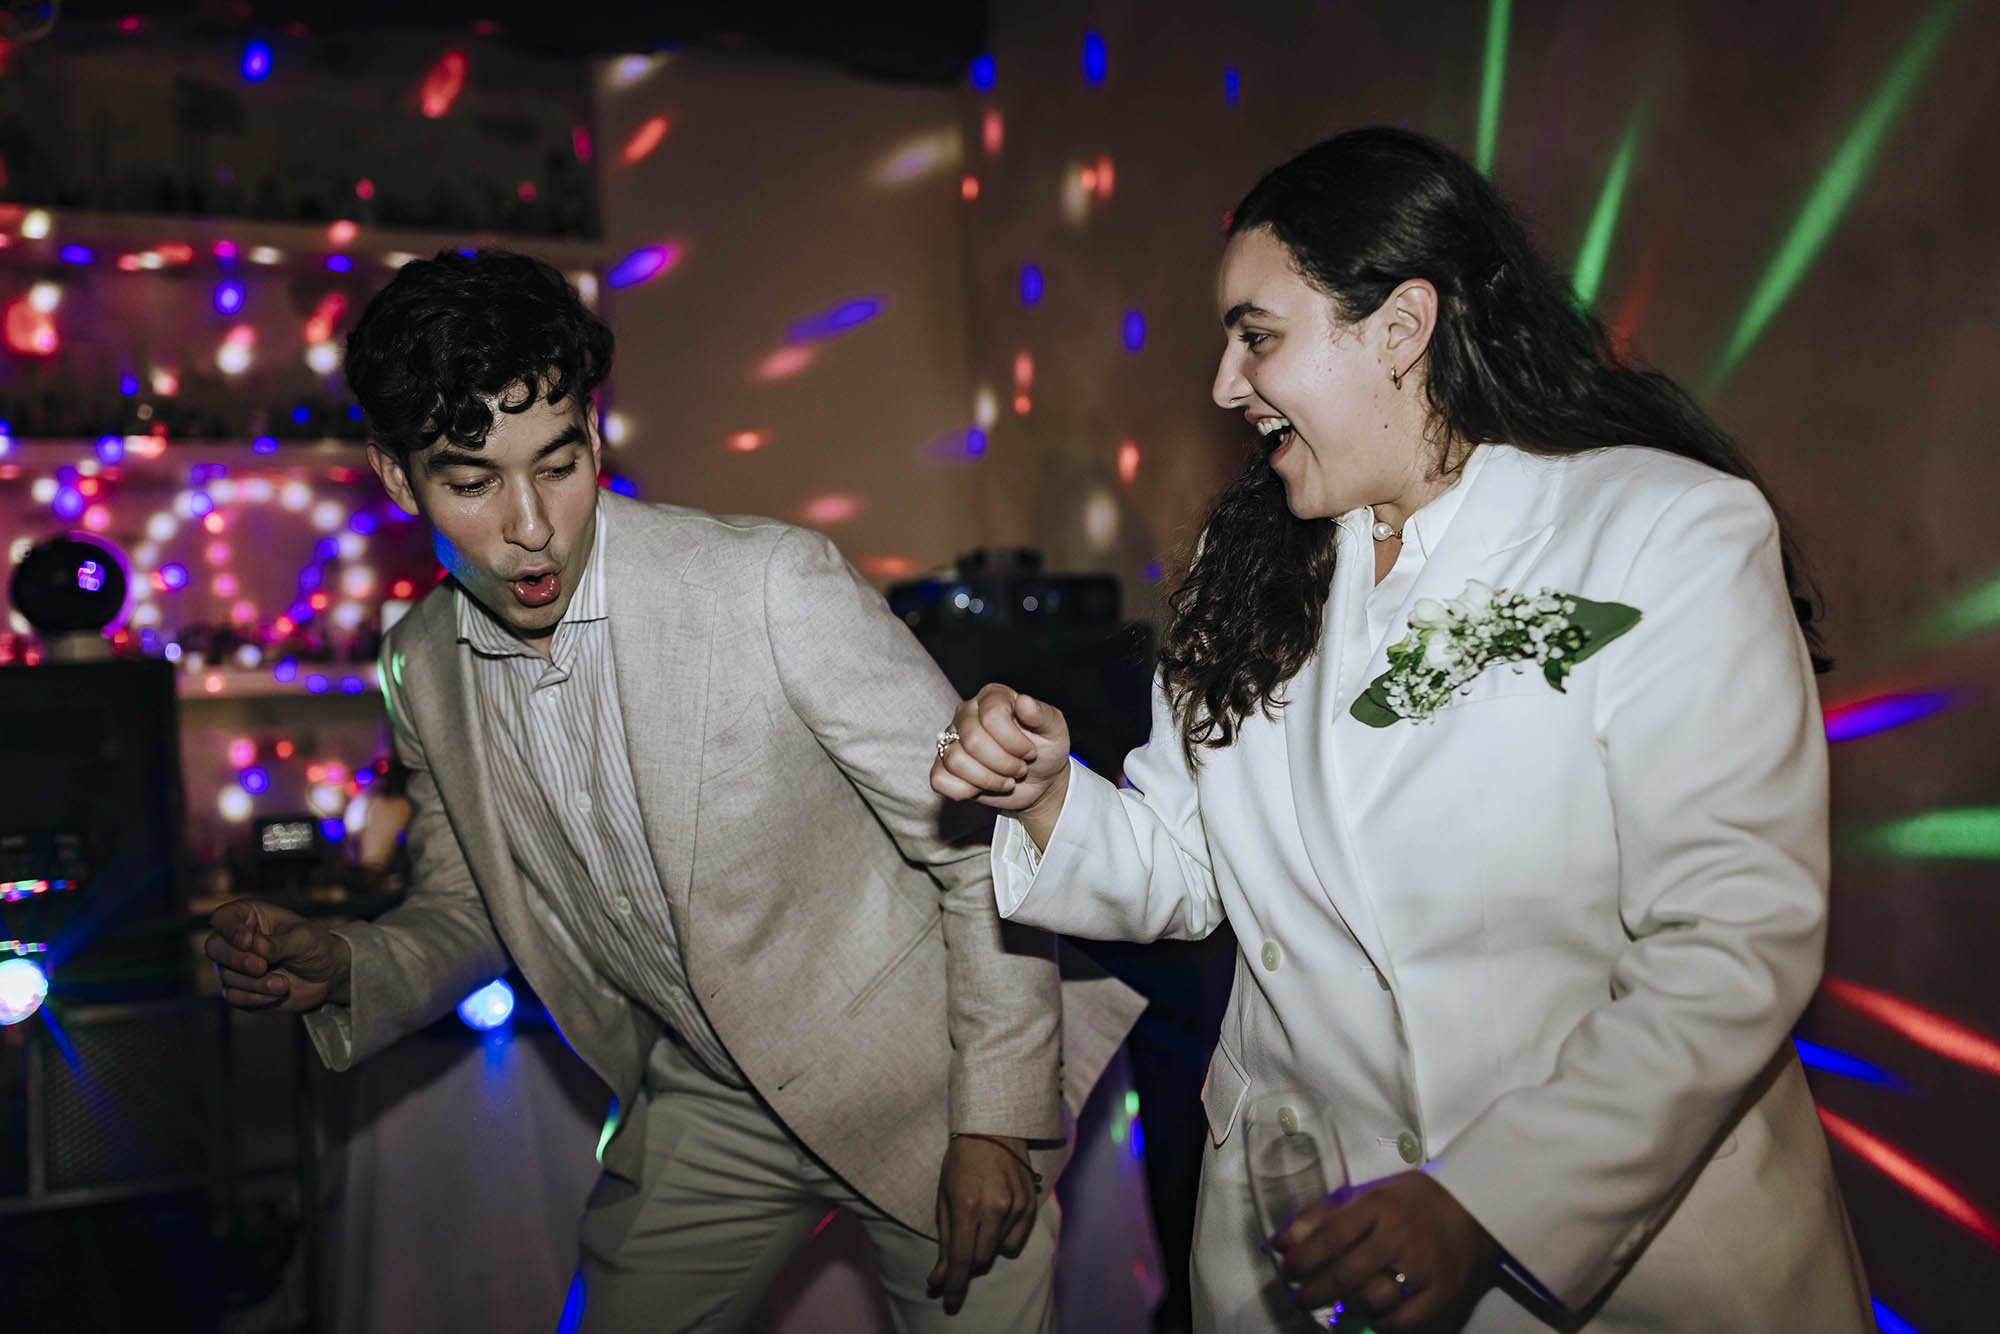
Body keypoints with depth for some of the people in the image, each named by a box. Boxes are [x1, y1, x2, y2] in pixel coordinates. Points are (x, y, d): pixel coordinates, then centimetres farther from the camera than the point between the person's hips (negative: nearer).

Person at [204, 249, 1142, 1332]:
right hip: (702, 1111, 5)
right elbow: (462, 910, 10)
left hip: (914, 1084, -4)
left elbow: (983, 844, -18)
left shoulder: (771, 585, -24)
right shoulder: (422, 671, -4)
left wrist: (996, 1120, -15)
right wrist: (340, 969, -11)